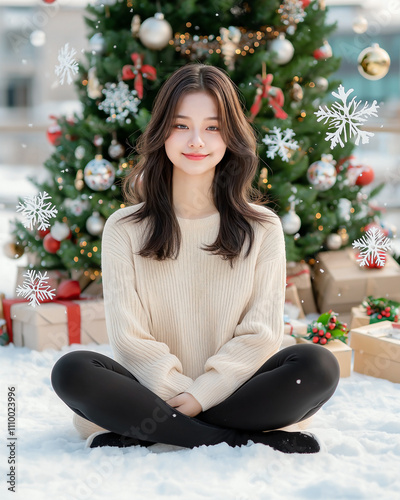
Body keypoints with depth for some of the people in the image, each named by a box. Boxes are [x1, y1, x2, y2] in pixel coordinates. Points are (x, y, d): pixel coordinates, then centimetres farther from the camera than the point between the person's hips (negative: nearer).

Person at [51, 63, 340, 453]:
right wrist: (181, 397, -16)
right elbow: (129, 338, -2)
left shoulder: (263, 228, 6)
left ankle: (138, 433, -23)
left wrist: (196, 400, -14)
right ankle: (246, 442, -25)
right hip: (154, 391, 0)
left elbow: (261, 333, -2)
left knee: (318, 366, -28)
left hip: (236, 391, 1)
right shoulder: (124, 229, 5)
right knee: (72, 371, -28)